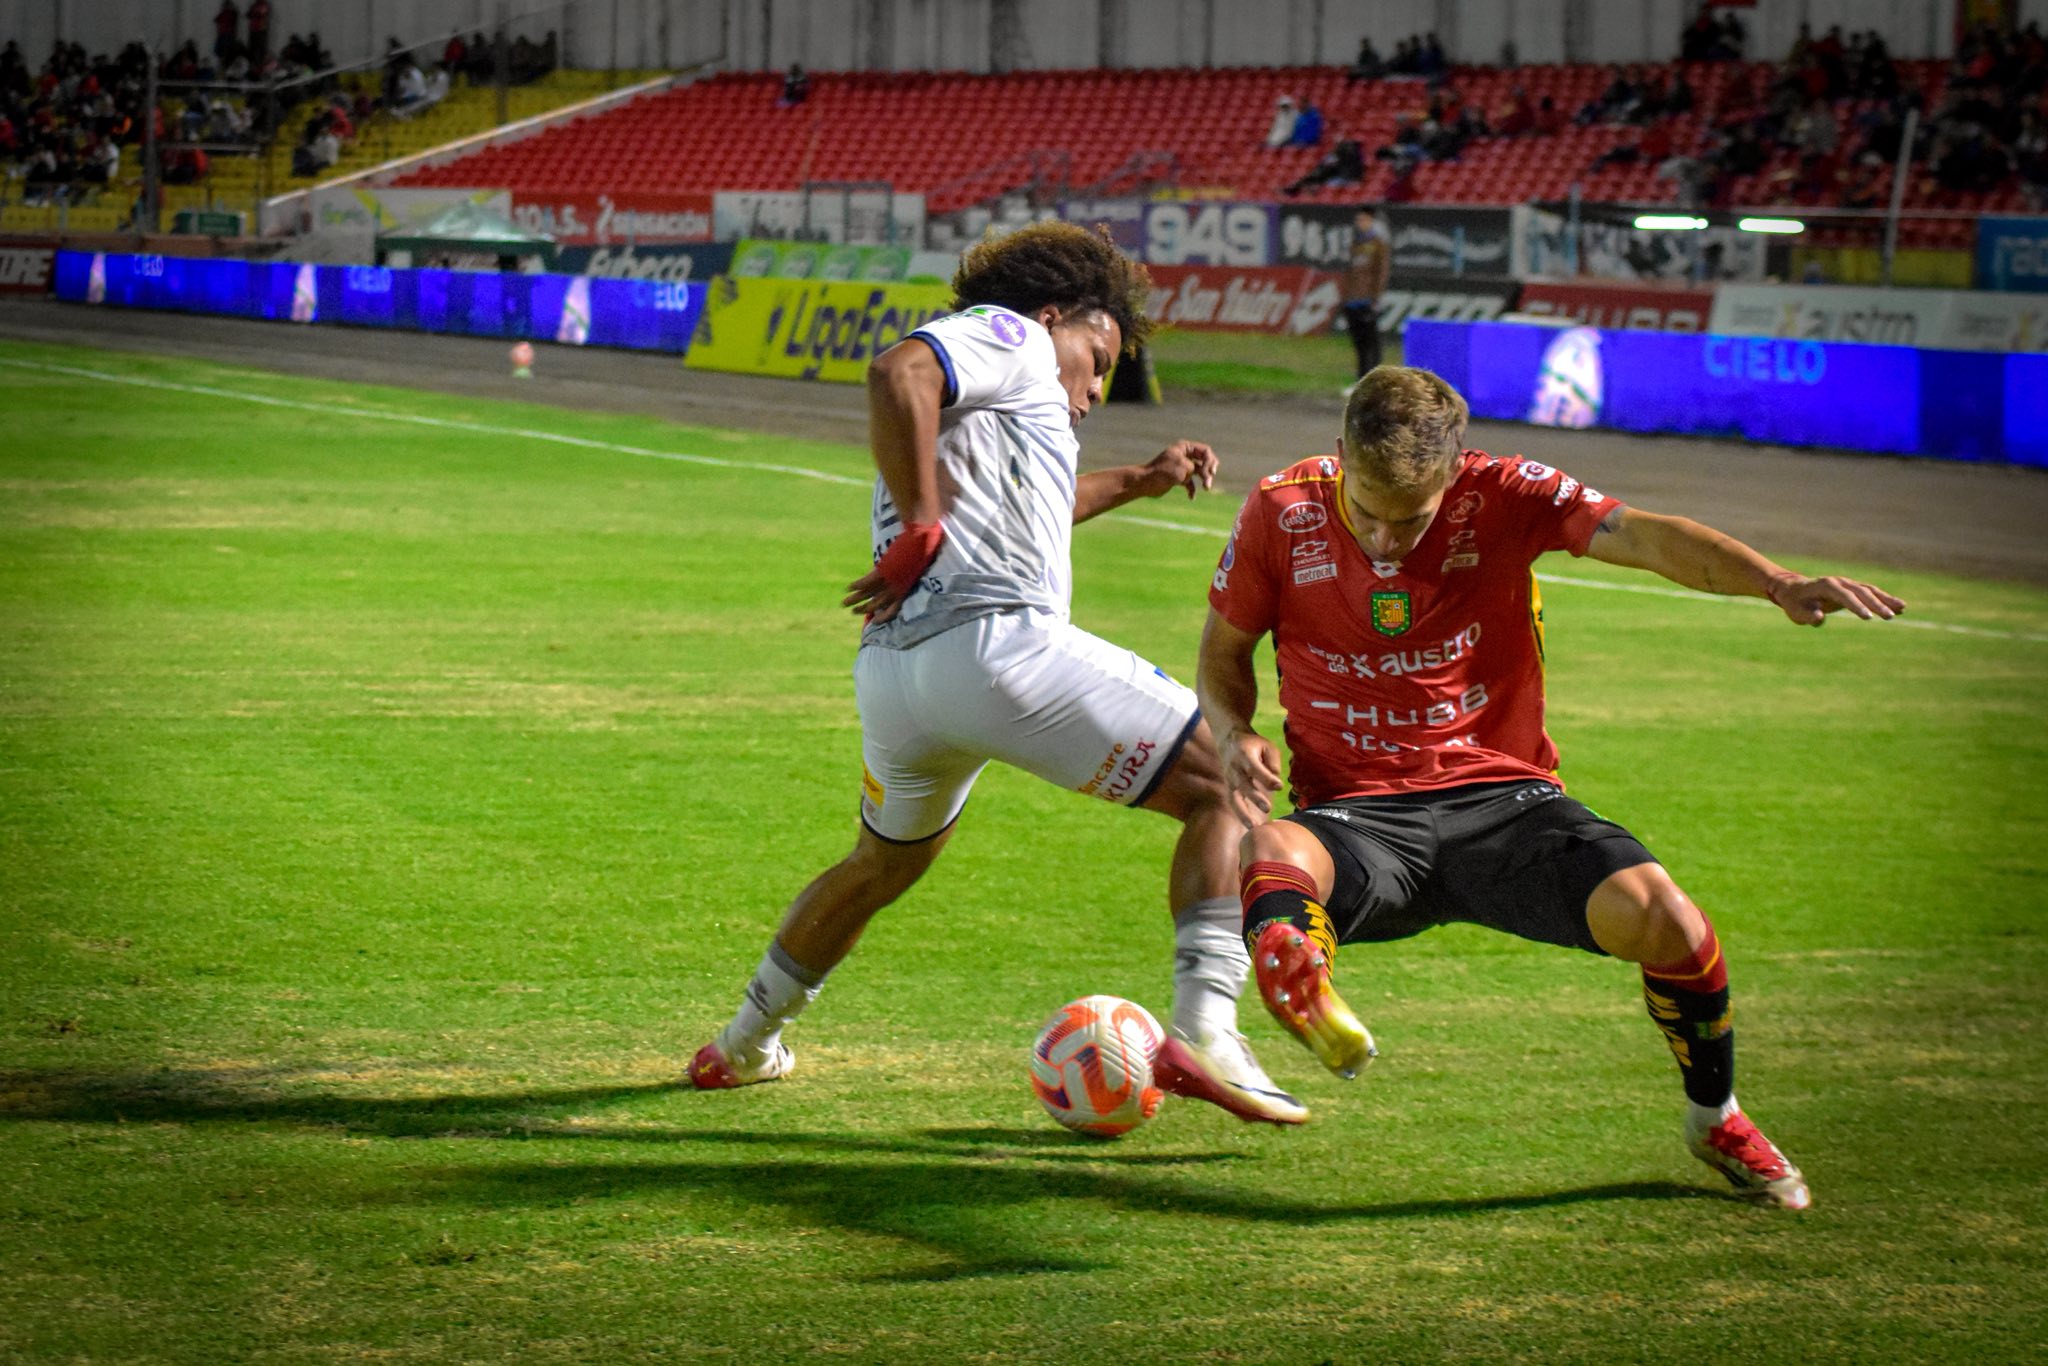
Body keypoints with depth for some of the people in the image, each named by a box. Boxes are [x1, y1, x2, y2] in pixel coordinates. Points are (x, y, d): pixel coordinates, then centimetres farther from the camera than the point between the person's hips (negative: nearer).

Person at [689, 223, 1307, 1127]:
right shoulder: (1009, 333, 5)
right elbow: (896, 373, -16)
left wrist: (1136, 482, 50)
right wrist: (921, 527, -14)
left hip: (892, 671, 9)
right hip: (998, 641, -9)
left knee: (883, 864, 34)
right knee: (1223, 791, -3)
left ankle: (743, 1045, 46)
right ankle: (1203, 1032, -19)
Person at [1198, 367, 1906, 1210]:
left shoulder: (1503, 498, -6)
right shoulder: (1281, 513, -2)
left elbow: (1644, 538, -20)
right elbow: (1223, 656, 12)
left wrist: (1779, 585, -37)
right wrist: (1234, 734, -11)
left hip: (1502, 799, 0)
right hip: (1357, 818, 0)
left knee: (1660, 916, -22)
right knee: (1271, 852, -35)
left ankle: (1715, 1121, 3)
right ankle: (1301, 991, -64)